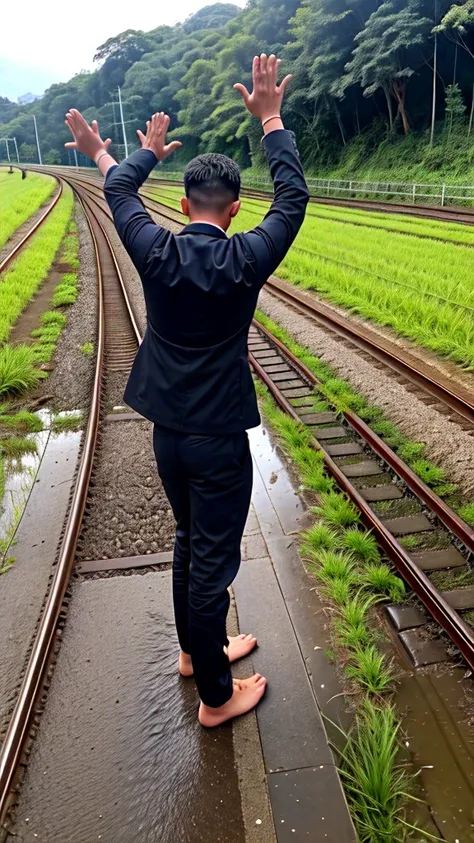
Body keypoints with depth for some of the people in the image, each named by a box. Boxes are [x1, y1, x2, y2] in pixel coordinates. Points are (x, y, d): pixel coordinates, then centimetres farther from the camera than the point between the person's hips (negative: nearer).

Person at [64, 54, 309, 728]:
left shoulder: (155, 254, -5)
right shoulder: (244, 261, -14)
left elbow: (120, 195, 15)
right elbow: (293, 197, 0)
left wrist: (148, 152, 34)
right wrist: (271, 119, 9)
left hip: (167, 432, 5)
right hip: (219, 439, -5)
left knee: (190, 543, 23)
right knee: (213, 561, 6)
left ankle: (195, 649, 44)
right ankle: (217, 696, 26)